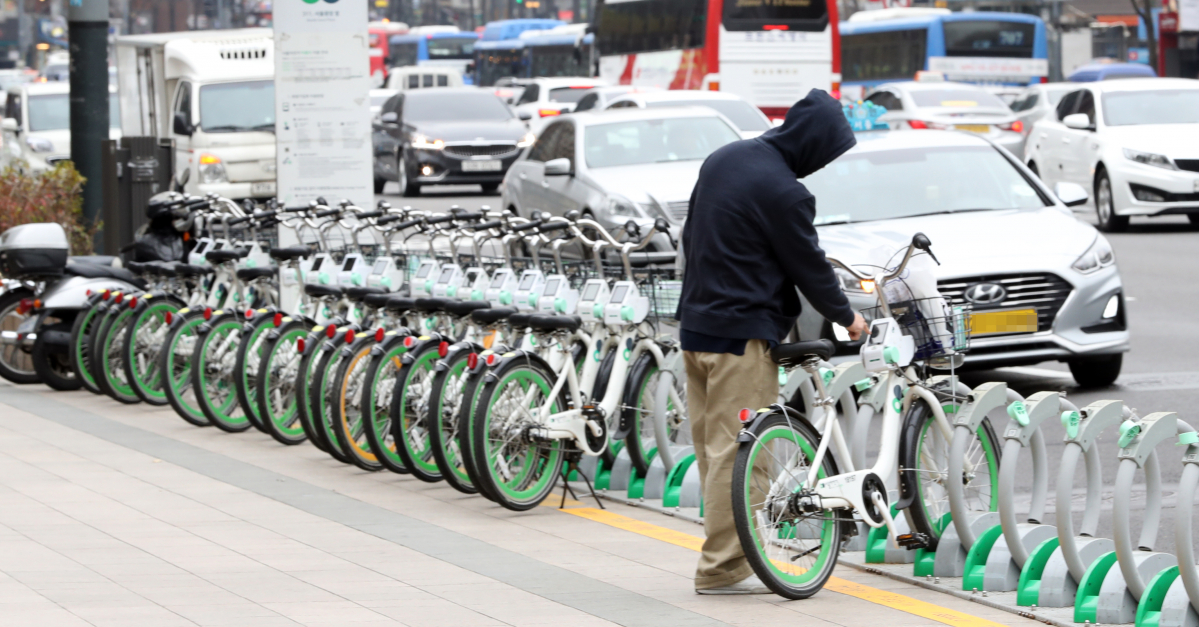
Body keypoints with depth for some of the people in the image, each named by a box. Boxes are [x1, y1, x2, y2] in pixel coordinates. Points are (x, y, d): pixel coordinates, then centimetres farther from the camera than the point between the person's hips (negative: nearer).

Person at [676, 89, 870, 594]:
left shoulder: (723, 158, 8)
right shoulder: (783, 192, -19)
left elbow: (691, 235, 18)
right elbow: (809, 266, -9)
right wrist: (846, 316, 7)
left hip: (696, 322, 9)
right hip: (741, 334, -9)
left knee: (712, 446, 12)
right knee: (735, 451, -5)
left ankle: (722, 556, 19)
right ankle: (722, 568, -4)